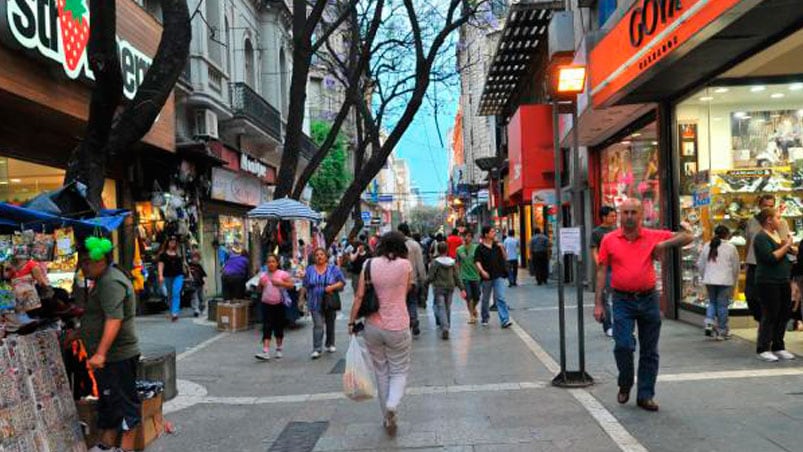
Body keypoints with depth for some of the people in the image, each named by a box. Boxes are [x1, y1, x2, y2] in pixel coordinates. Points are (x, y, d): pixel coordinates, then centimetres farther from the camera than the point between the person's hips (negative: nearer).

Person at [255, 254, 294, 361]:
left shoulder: (282, 274, -4)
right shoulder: (263, 275, 6)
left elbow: (291, 285, -8)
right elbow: (259, 290, 14)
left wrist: (280, 283, -20)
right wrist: (261, 285, -8)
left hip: (279, 304, -2)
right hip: (266, 304, 2)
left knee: (279, 327, 9)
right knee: (266, 328, -6)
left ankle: (279, 349, 26)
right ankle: (265, 352, -11)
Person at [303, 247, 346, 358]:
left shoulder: (333, 269, -1)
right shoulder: (310, 270, 3)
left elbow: (342, 282, -4)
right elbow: (305, 286, 7)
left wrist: (332, 287, -20)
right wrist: (303, 300, 4)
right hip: (316, 303, -1)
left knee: (330, 324, 14)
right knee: (318, 325, -10)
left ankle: (330, 345, 31)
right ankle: (317, 349, -10)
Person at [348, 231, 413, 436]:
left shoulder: (369, 264, -4)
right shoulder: (405, 265, -8)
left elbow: (359, 296, -5)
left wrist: (352, 321, 3)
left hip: (373, 326, 2)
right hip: (398, 327, -2)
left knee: (381, 372, 17)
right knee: (399, 371, 12)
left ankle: (387, 418, 24)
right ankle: (392, 405, -14)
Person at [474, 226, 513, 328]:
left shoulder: (497, 245, 8)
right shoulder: (480, 248, -4)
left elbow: (505, 258, 12)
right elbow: (477, 261, -11)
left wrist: (501, 248, -4)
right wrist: (482, 271, -27)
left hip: (499, 275, 2)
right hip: (487, 277, -1)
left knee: (500, 298, -8)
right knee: (485, 299, 13)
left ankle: (505, 320, -12)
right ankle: (485, 318, 31)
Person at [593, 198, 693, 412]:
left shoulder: (653, 236, 2)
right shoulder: (609, 240, 0)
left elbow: (687, 237, 8)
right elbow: (601, 271, 1)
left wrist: (664, 244, -9)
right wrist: (598, 303, -2)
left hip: (649, 299, 2)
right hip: (622, 300, -2)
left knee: (649, 351, 8)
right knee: (623, 345, -10)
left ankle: (645, 395, 21)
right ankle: (625, 385, 18)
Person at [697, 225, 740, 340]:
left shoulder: (707, 246, 6)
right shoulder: (731, 247, -4)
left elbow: (700, 264, 10)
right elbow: (736, 267, 2)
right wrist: (734, 281, 15)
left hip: (709, 280, 3)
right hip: (725, 281, -3)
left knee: (712, 302, 19)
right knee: (722, 305, 4)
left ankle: (709, 323, 1)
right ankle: (722, 331, 11)